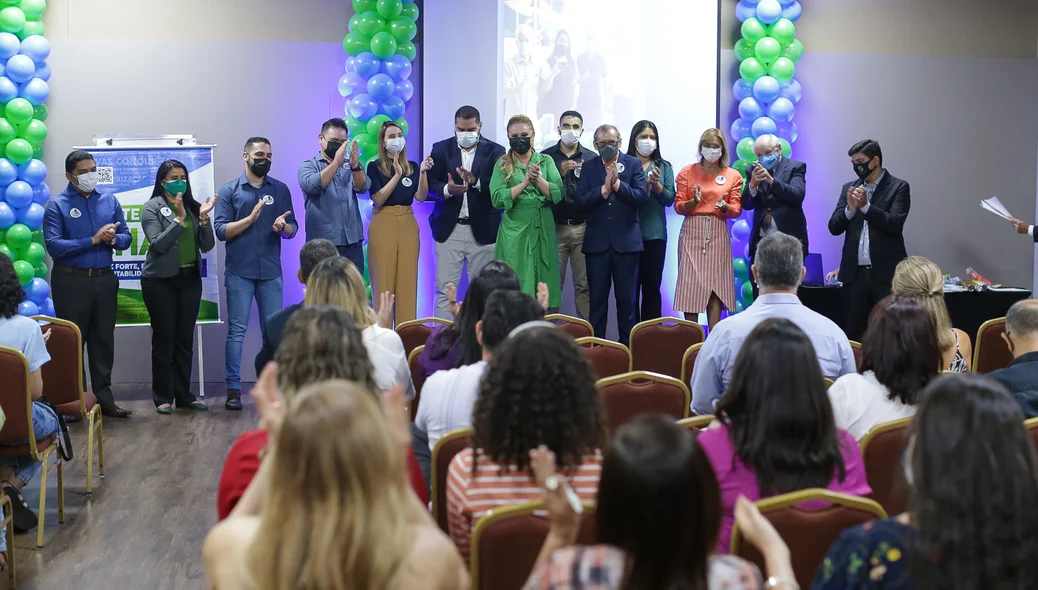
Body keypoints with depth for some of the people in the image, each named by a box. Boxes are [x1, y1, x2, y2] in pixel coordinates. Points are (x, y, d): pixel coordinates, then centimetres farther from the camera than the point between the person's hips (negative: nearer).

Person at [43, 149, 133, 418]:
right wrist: (93, 240, -20)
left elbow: (126, 238, 7)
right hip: (70, 281, -4)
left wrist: (113, 239, -16)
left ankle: (104, 398, 18)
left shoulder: (110, 201, 7)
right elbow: (54, 246, -17)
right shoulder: (57, 205, -7)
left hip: (104, 279, 4)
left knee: (104, 339, 10)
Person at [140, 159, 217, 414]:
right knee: (164, 338, 0)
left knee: (185, 339, 8)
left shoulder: (192, 206, 8)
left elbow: (207, 245, 4)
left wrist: (203, 218, -11)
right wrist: (179, 219, -19)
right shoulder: (152, 208, -2)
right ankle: (162, 397, 7)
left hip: (189, 279, 4)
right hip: (161, 281, -4)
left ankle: (184, 395, 15)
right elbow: (158, 244, -14)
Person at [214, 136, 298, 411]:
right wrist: (251, 218, -18)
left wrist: (283, 227, -16)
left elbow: (293, 229, 6)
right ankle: (233, 388, 5)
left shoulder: (280, 189, 8)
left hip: (271, 271, 2)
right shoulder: (229, 191, 1)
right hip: (239, 272, -2)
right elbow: (221, 231, -7)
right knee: (236, 331, 1)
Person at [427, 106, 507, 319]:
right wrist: (447, 189, -20)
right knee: (444, 289, 0)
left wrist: (476, 181, -24)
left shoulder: (495, 151, 3)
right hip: (449, 229, 1)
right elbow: (430, 185, 1)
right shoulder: (441, 149, 7)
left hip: (482, 230, -1)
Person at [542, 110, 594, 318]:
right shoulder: (546, 157, 6)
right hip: (555, 228, 0)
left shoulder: (592, 158, 7)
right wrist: (560, 173, -13)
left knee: (584, 285, 1)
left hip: (583, 228, 1)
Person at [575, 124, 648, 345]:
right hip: (597, 242, 1)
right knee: (597, 298, 6)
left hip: (626, 241, -1)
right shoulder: (589, 167, 6)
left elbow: (642, 197, -9)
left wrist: (617, 183, -18)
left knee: (626, 298, 6)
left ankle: (627, 344, 14)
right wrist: (604, 188, -18)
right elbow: (582, 200, -6)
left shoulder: (633, 164, 3)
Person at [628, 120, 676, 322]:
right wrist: (645, 184, -17)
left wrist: (657, 185, -15)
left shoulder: (664, 167, 9)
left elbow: (669, 199, 1)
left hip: (655, 234, 2)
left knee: (652, 286, 4)